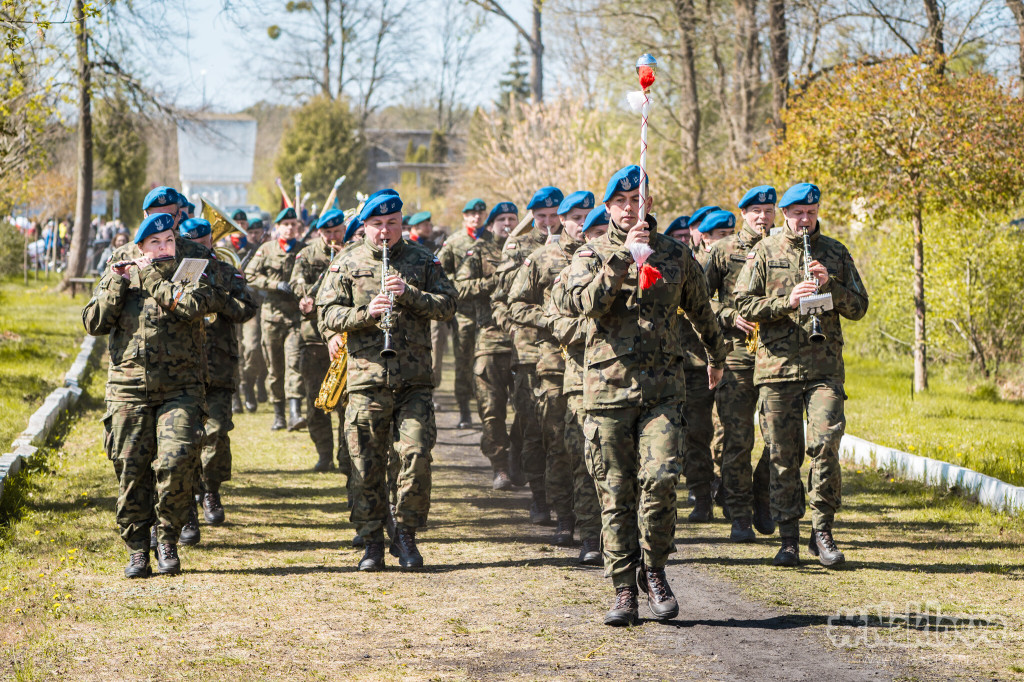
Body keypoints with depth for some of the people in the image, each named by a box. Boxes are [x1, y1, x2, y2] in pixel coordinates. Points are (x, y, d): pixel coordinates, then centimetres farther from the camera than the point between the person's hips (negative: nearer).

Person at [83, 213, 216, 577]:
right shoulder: (119, 277, 12)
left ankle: (167, 540, 1)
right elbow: (94, 323, 3)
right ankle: (137, 549, 12)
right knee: (131, 471, 1)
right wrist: (117, 284, -8)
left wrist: (152, 277, -9)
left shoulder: (191, 275, 7)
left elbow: (190, 306, -15)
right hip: (129, 390, 2)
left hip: (179, 390, -2)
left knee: (176, 462, -16)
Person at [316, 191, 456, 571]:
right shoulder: (346, 265, 7)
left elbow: (447, 306, 3)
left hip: (415, 380, 0)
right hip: (366, 379, 0)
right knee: (367, 464, 1)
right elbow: (326, 315, 1)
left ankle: (406, 535, 6)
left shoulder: (422, 262, 10)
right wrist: (365, 313, -16)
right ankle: (372, 542, 11)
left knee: (416, 455, -8)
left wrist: (409, 294, -13)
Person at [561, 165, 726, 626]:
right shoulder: (591, 255, 6)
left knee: (659, 479, -15)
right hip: (608, 386, 0)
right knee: (616, 493, 1)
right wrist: (624, 255, -20)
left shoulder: (674, 254, 11)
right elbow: (587, 302, -15)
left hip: (663, 388, 0)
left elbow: (700, 309, 26)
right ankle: (624, 590, 8)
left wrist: (717, 357, 38)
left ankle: (654, 571, 4)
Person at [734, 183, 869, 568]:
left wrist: (830, 286, -8)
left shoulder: (835, 253, 11)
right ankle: (789, 539, 10)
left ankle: (822, 532, -2)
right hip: (777, 365, 0)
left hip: (825, 367, 0)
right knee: (783, 456, 2)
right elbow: (744, 305, 0)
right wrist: (787, 302, -14)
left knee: (824, 445, -13)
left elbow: (858, 308, 10)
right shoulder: (765, 252, 7)